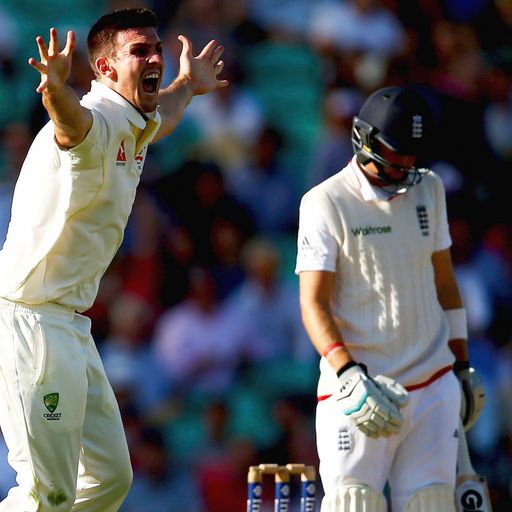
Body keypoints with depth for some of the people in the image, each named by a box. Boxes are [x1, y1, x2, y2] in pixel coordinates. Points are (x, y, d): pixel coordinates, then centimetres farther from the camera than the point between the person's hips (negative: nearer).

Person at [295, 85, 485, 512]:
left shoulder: (428, 189, 11)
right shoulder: (326, 203, -6)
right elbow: (314, 303, -12)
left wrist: (462, 365, 19)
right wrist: (349, 376, -25)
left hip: (432, 385, 5)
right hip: (359, 385, -4)